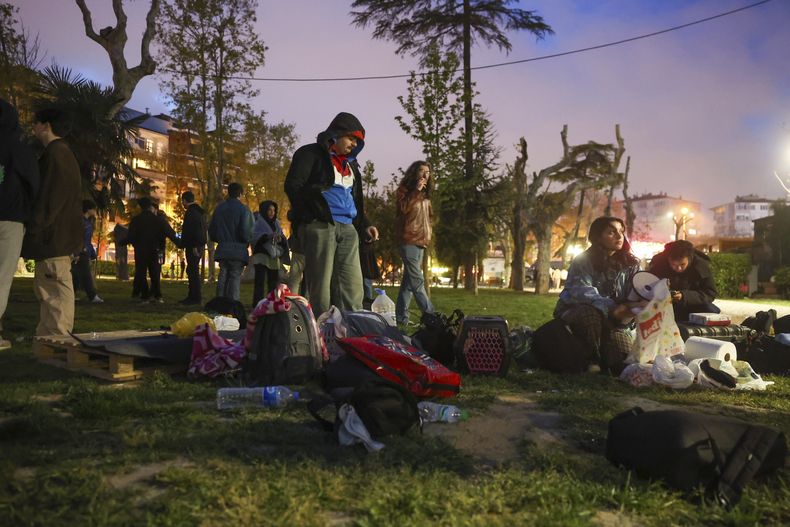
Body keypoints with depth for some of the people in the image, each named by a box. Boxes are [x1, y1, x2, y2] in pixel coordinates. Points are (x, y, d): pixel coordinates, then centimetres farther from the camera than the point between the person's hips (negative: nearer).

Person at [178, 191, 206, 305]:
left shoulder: (191, 212, -13)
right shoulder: (199, 211, 18)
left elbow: (194, 230, -22)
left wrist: (194, 246, -23)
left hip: (193, 247, -10)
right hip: (199, 245, 10)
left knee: (193, 271, -8)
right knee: (193, 271, 14)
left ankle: (195, 297, -7)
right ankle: (192, 296, 19)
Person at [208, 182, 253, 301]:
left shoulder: (219, 208, 9)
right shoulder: (243, 210, -8)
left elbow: (211, 230, 12)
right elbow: (246, 232, -14)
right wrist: (248, 241, 6)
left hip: (222, 250, 5)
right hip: (238, 250, -5)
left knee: (223, 276, 11)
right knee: (235, 277, -3)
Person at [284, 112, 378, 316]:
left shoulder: (351, 164, 26)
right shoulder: (311, 154, 4)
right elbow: (293, 186, -6)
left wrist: (364, 224, 17)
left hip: (347, 229, 7)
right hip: (320, 226, -7)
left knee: (352, 289, -1)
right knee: (321, 287, -7)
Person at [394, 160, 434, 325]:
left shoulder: (425, 194, 20)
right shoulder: (405, 189, 0)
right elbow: (404, 208, -17)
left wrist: (428, 235, 16)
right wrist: (416, 191, -18)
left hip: (420, 241, 8)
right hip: (409, 240, -8)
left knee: (409, 280, 6)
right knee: (417, 281, -12)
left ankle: (401, 317, 8)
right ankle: (430, 316, -17)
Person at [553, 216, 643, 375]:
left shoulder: (631, 264, -2)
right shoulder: (583, 261, -12)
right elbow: (581, 291, -30)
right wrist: (612, 308, -46)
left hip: (611, 321, 3)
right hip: (575, 313, -3)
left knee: (624, 359, -21)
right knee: (591, 313, -37)